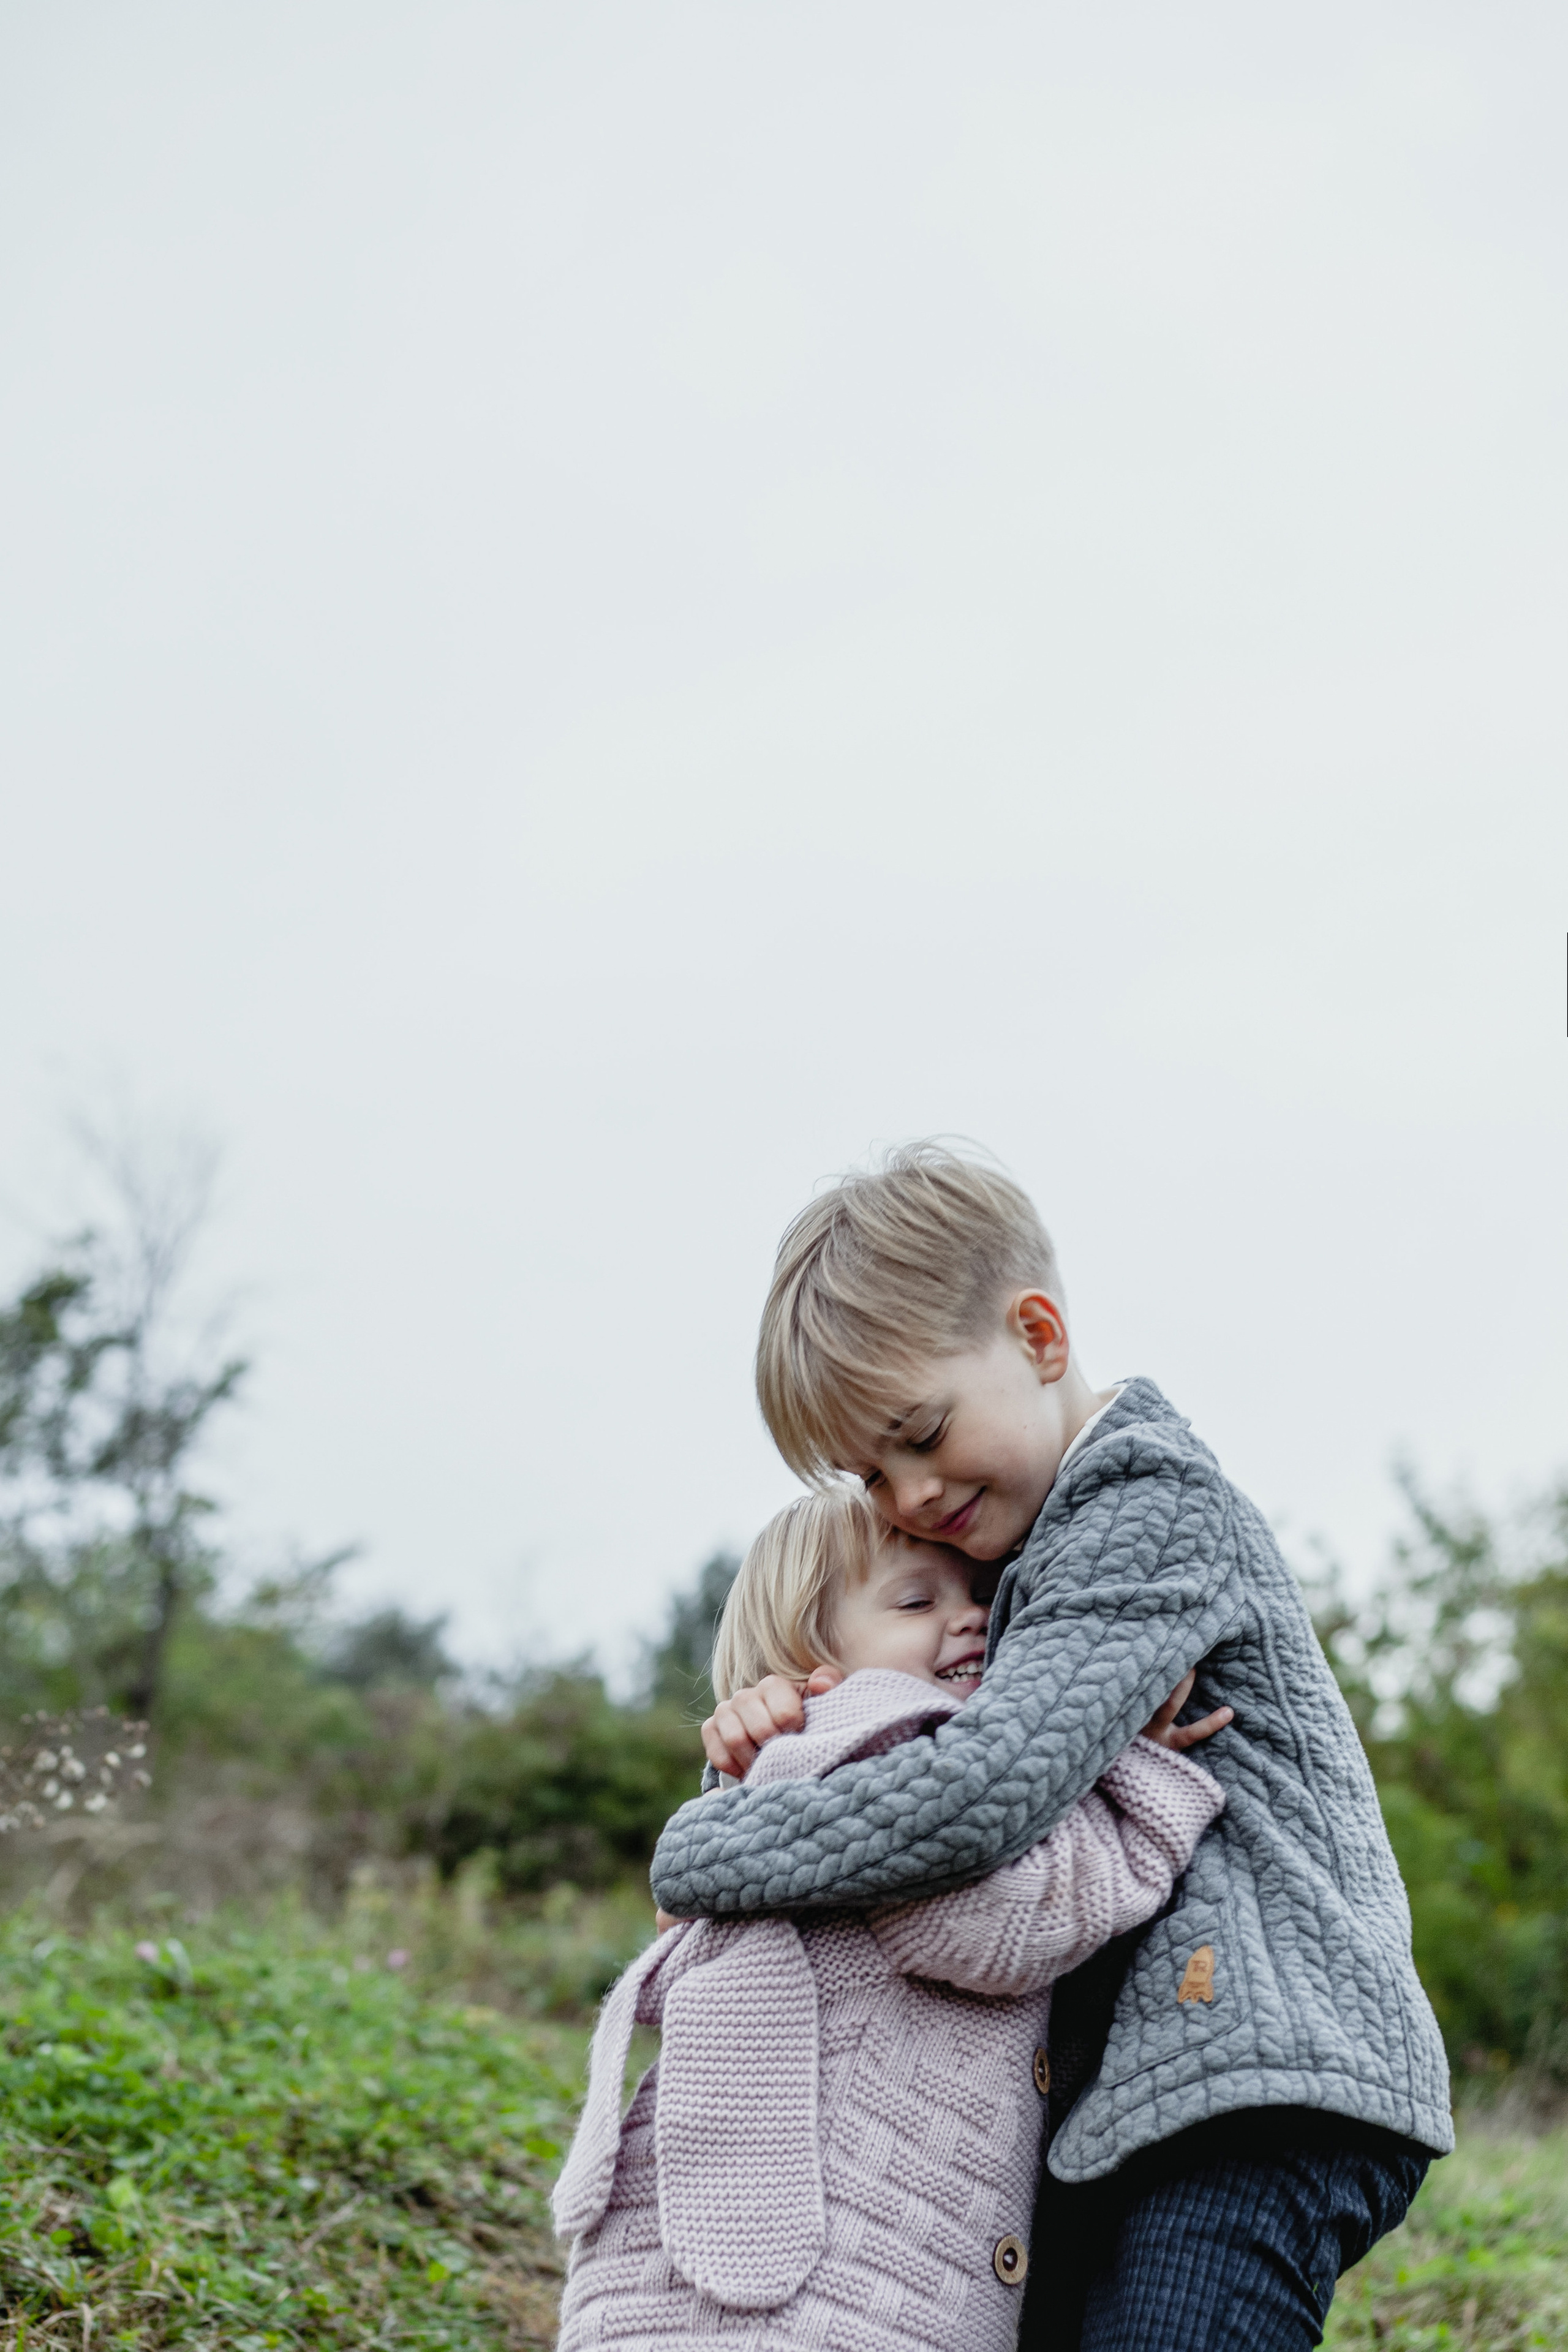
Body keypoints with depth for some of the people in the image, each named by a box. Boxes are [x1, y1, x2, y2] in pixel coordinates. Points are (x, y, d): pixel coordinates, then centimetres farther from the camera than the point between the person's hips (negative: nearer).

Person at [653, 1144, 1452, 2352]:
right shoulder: (1046, 1542, 21)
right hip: (1128, 2100, 10)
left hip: (1260, 2086, -10)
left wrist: (698, 1853, -10)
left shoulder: (1151, 1503, -9)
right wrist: (794, 1722, 2)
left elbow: (980, 1797, -22)